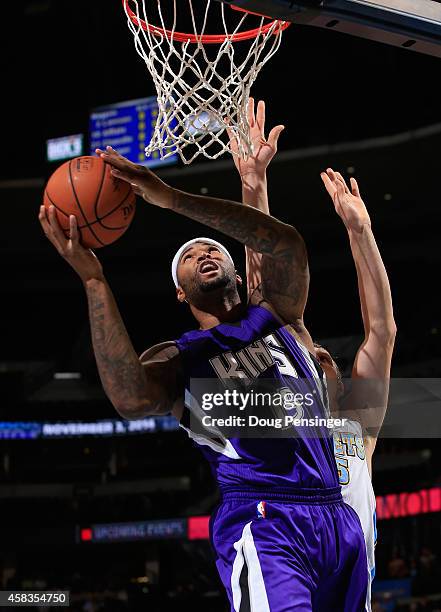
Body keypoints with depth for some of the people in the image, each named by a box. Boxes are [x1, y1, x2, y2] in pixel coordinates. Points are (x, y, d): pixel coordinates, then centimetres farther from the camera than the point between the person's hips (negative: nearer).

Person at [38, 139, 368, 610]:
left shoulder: (276, 315, 17)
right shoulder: (177, 358, 8)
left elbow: (286, 242, -5)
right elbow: (130, 400, -18)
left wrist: (172, 199, -12)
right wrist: (93, 279, -18)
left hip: (337, 517, 4)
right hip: (263, 522, -4)